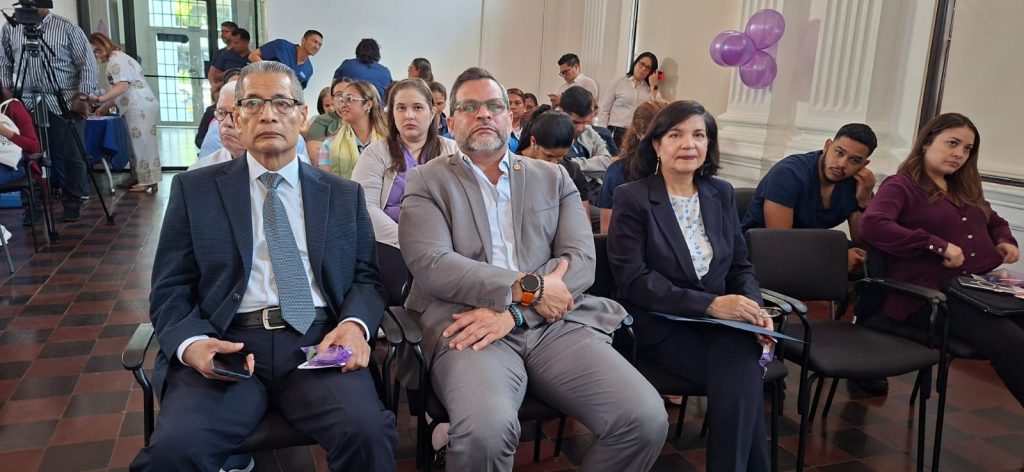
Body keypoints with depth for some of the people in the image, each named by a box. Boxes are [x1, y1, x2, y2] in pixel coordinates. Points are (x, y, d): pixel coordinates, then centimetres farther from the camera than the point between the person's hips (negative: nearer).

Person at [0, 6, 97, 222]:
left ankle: (73, 202, 8)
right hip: (27, 103, 3)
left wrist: (82, 96, -9)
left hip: (66, 103, -3)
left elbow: (87, 63, -2)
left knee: (71, 156, -3)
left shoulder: (67, 28, -1)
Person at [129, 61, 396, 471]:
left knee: (367, 433, -29)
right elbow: (171, 289, 8)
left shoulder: (344, 195, 17)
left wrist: (354, 323, -12)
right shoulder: (194, 189, 13)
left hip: (318, 343, 1)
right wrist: (190, 343, -14)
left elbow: (366, 277, 12)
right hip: (226, 345, 0)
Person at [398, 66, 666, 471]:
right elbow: (431, 265, -5)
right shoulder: (428, 181, 11)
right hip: (470, 326, -2)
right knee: (486, 429, -34)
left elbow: (581, 260, 5)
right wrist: (528, 288, -13)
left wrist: (513, 311, -12)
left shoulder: (553, 178, 18)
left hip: (557, 325, 3)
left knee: (645, 418, -20)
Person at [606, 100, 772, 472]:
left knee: (743, 368, -28)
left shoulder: (721, 194, 11)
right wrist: (709, 303, -20)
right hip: (660, 325, -4)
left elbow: (740, 265, 14)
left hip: (719, 319, 4)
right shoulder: (632, 198, -5)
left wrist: (754, 307, -8)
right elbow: (633, 279, -13)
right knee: (742, 379, -27)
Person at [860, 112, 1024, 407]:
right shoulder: (901, 186, 1)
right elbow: (872, 225, -19)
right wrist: (938, 245, -20)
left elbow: (995, 222, 42)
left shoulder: (966, 189, 25)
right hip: (930, 294, -8)